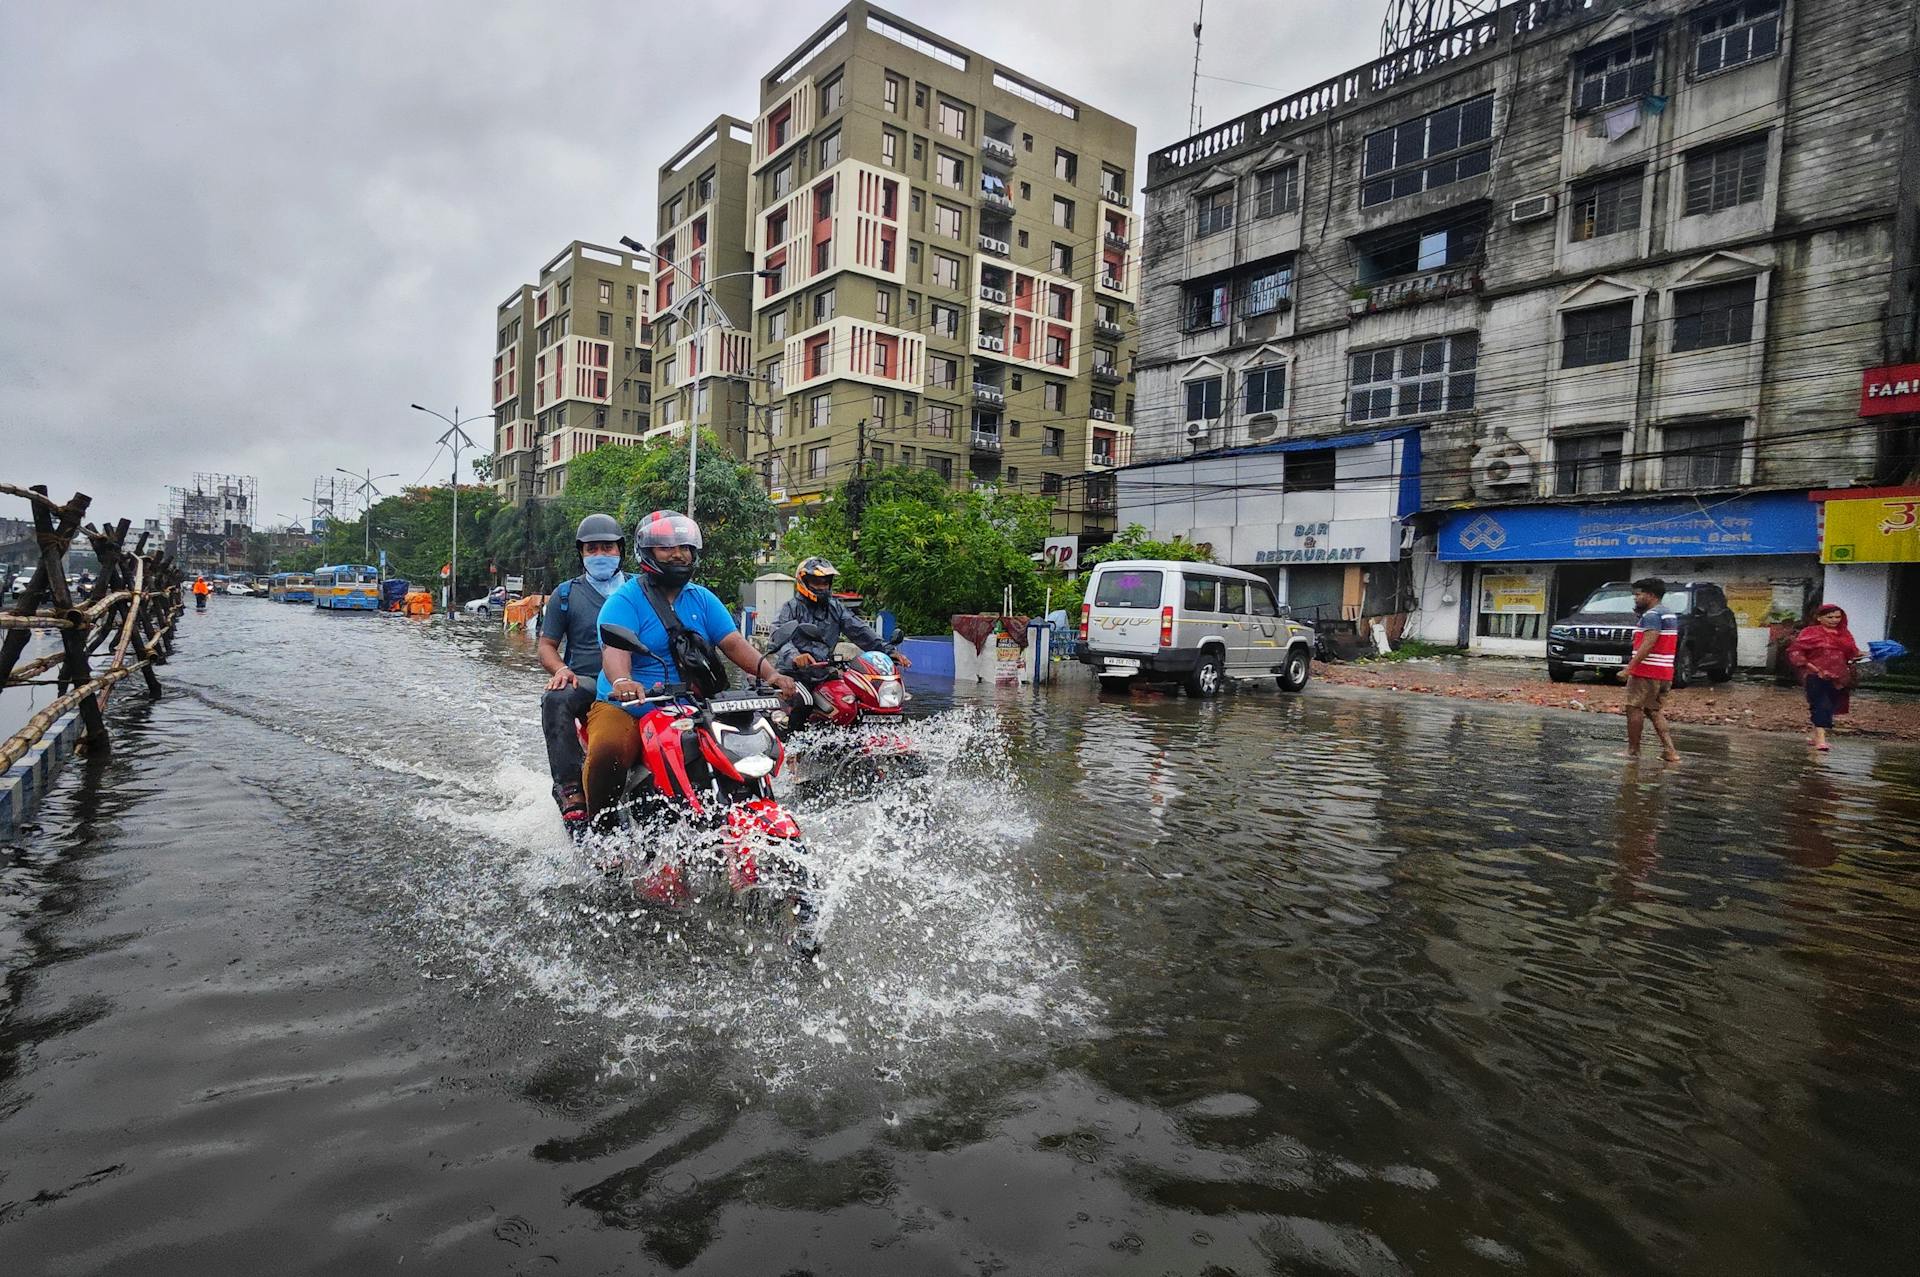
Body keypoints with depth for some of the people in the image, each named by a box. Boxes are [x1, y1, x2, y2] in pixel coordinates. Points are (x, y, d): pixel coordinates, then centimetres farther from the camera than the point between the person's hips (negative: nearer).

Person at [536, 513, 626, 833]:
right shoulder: (565, 594, 14)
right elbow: (547, 645, 13)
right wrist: (561, 670, -10)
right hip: (586, 681, 0)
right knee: (555, 700, -35)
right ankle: (571, 788, -34)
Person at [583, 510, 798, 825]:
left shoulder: (702, 599, 12)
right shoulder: (624, 601, -5)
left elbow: (733, 643, 0)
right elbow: (615, 650, -22)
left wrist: (769, 672, -19)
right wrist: (621, 681, -46)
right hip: (624, 708, -4)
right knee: (607, 751, -32)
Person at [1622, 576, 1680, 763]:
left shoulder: (1652, 615, -14)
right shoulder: (1670, 615, 18)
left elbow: (1648, 644, -22)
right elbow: (1663, 645, 21)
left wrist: (1630, 667, -23)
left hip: (1646, 672, -9)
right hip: (1665, 673, 9)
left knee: (1634, 708, -1)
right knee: (1654, 711, 14)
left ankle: (1633, 749, 3)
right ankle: (1670, 750, 6)